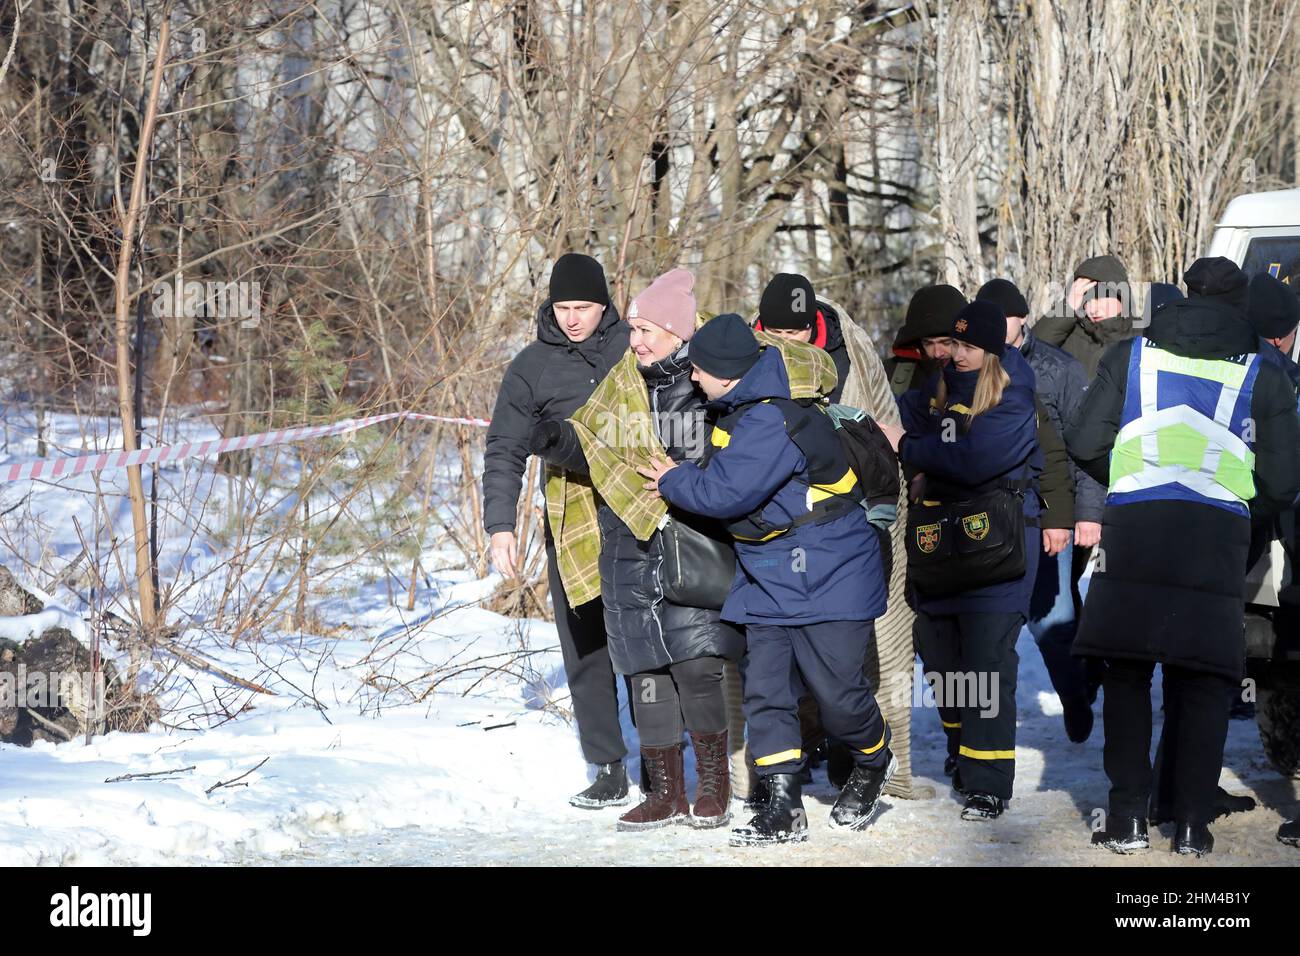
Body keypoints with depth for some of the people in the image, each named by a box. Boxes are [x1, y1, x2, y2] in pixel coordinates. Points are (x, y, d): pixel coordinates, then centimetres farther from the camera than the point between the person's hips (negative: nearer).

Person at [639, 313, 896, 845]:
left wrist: (673, 482, -8)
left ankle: (873, 764, 26)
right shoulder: (743, 412, 7)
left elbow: (726, 494, -25)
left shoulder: (769, 423, -25)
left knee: (835, 689, -4)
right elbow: (723, 474, 24)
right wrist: (680, 479, 7)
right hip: (769, 579, 9)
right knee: (765, 688, 1)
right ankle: (783, 810, 3)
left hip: (826, 576, -9)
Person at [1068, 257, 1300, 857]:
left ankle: (1127, 819, 4)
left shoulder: (1131, 356, 12)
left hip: (1133, 529, 0)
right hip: (1218, 537, 0)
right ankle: (1191, 823, 4)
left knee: (1127, 674, 8)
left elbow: (1085, 445, 7)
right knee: (1203, 682, 7)